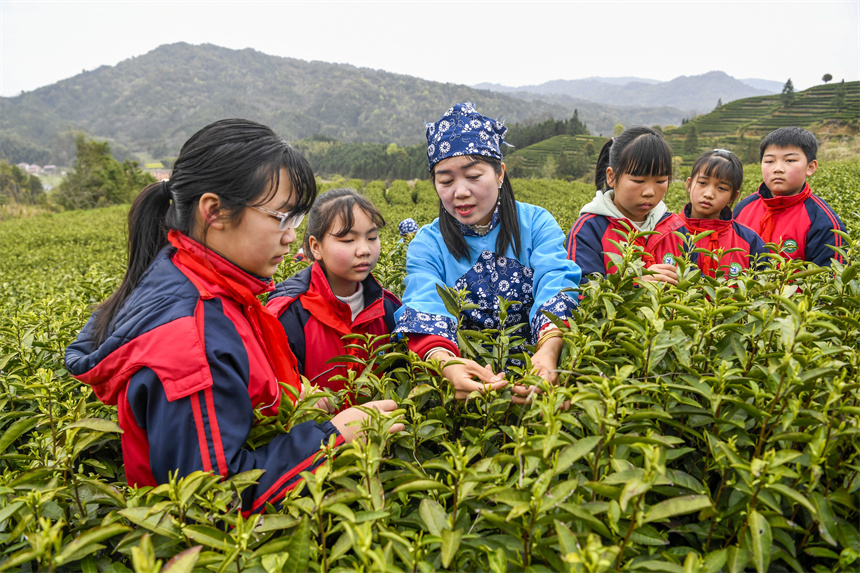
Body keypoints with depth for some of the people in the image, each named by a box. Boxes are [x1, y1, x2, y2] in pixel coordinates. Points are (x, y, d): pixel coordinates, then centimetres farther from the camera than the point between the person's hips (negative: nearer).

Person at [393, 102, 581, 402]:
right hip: (470, 371, 1)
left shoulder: (537, 223, 1)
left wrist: (548, 349, -38)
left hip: (533, 365, -1)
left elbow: (556, 285, -16)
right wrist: (445, 363, -41)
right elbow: (425, 306, -18)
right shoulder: (427, 245, 0)